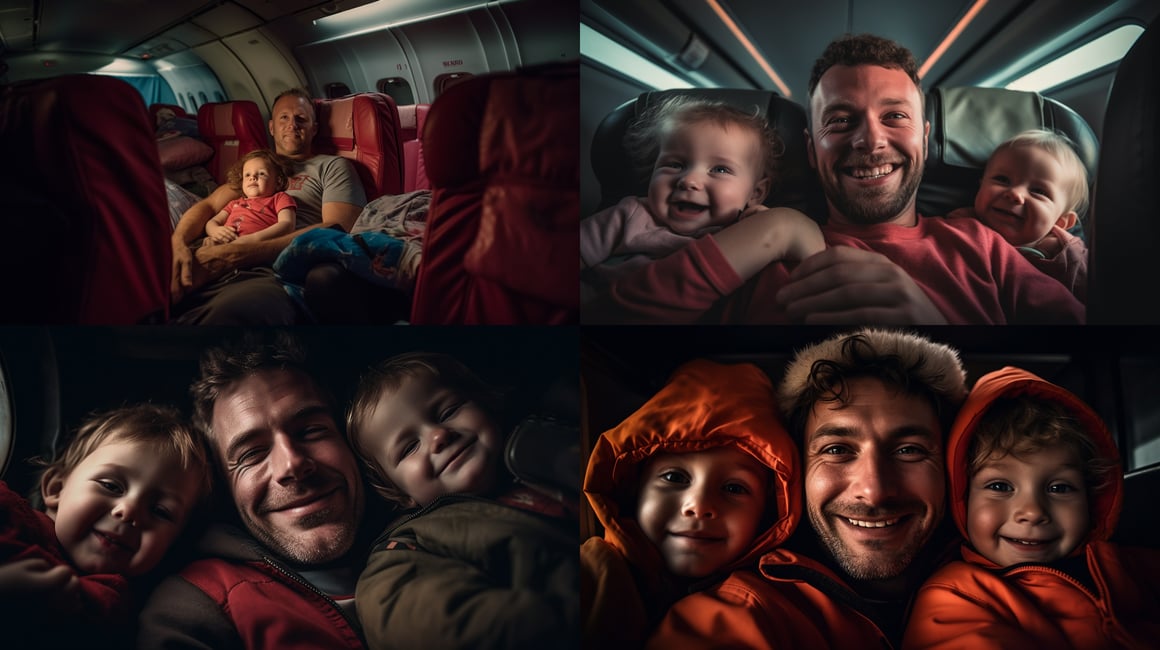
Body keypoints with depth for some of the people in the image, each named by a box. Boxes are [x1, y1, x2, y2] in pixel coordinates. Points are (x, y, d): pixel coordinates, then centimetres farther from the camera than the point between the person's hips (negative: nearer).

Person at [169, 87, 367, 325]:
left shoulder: (333, 167, 15)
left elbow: (335, 232, -3)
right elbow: (209, 205, 21)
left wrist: (235, 254, -13)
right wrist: (178, 243, -7)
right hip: (217, 269, 5)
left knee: (228, 311, -42)